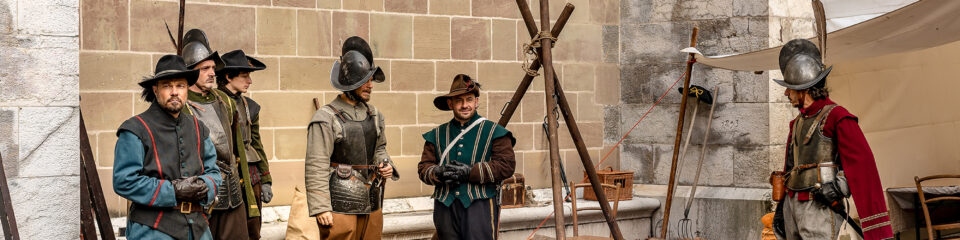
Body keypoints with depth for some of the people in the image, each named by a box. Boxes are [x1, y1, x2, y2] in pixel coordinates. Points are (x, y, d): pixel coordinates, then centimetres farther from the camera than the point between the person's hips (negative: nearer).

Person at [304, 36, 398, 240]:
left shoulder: (373, 115, 13)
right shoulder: (326, 118, -9)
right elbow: (316, 167, -13)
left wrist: (385, 165, 4)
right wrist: (321, 208, -18)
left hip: (371, 204, 7)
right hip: (340, 205, -7)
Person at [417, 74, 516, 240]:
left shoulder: (493, 132, 5)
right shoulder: (437, 135, 16)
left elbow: (507, 165, -5)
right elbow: (423, 167, 12)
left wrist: (470, 172, -14)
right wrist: (438, 173, -12)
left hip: (480, 204, -3)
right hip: (445, 207, 4)